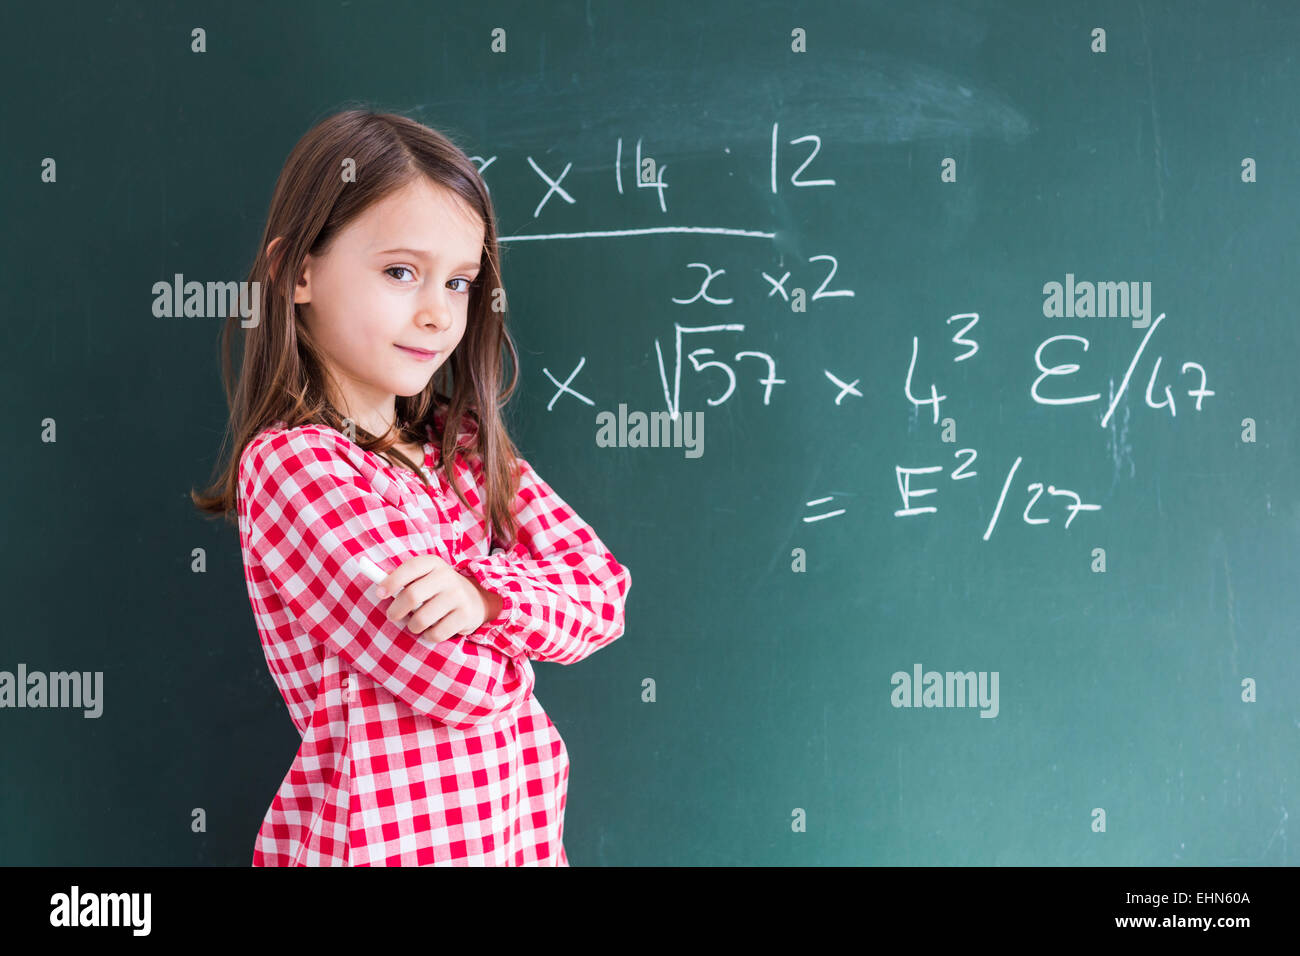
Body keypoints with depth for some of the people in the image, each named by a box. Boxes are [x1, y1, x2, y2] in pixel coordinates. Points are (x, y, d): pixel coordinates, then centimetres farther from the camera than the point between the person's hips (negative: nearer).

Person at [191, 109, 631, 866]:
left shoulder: (465, 443, 4)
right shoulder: (292, 463, -19)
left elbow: (604, 593, -4)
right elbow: (469, 677, -23)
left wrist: (486, 591, -22)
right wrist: (531, 587, -5)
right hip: (384, 840, -7)